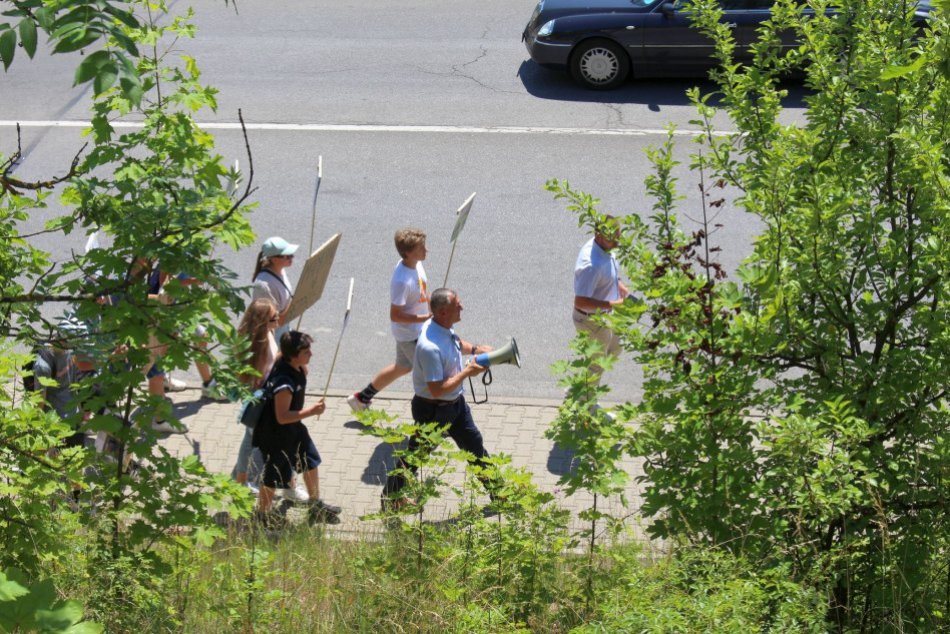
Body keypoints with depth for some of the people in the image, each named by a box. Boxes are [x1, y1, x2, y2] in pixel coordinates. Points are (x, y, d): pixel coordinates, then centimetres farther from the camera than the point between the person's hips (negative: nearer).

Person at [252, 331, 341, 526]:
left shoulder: (297, 368, -9)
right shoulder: (284, 383, -36)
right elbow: (282, 417, -32)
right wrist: (311, 411, -30)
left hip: (294, 429, 10)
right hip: (275, 436, -10)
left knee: (311, 461, 23)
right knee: (273, 478, 6)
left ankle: (316, 506, 42)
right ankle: (262, 517, 26)